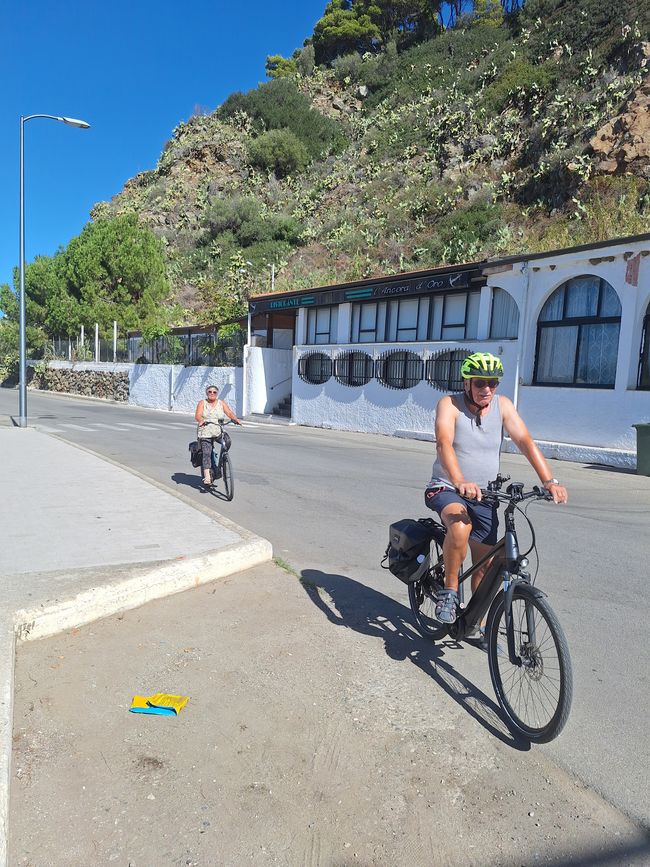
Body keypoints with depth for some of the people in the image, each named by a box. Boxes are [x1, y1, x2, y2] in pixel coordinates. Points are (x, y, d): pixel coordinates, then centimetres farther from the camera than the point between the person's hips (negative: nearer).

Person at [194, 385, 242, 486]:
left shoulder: (221, 403, 13)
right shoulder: (202, 403, 9)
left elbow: (229, 413, 1)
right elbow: (197, 415, -5)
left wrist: (235, 419, -21)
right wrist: (201, 420, -28)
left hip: (219, 432, 3)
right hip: (206, 432, -3)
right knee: (206, 453, -17)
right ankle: (207, 476, -23)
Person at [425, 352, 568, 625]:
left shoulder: (502, 405, -1)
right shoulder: (449, 404, -13)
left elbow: (525, 442, -10)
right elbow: (444, 443, -29)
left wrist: (549, 482, -24)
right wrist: (459, 482, -47)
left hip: (484, 498, 5)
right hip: (446, 490, -4)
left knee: (485, 564, 8)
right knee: (460, 527, -36)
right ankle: (449, 592, -14)